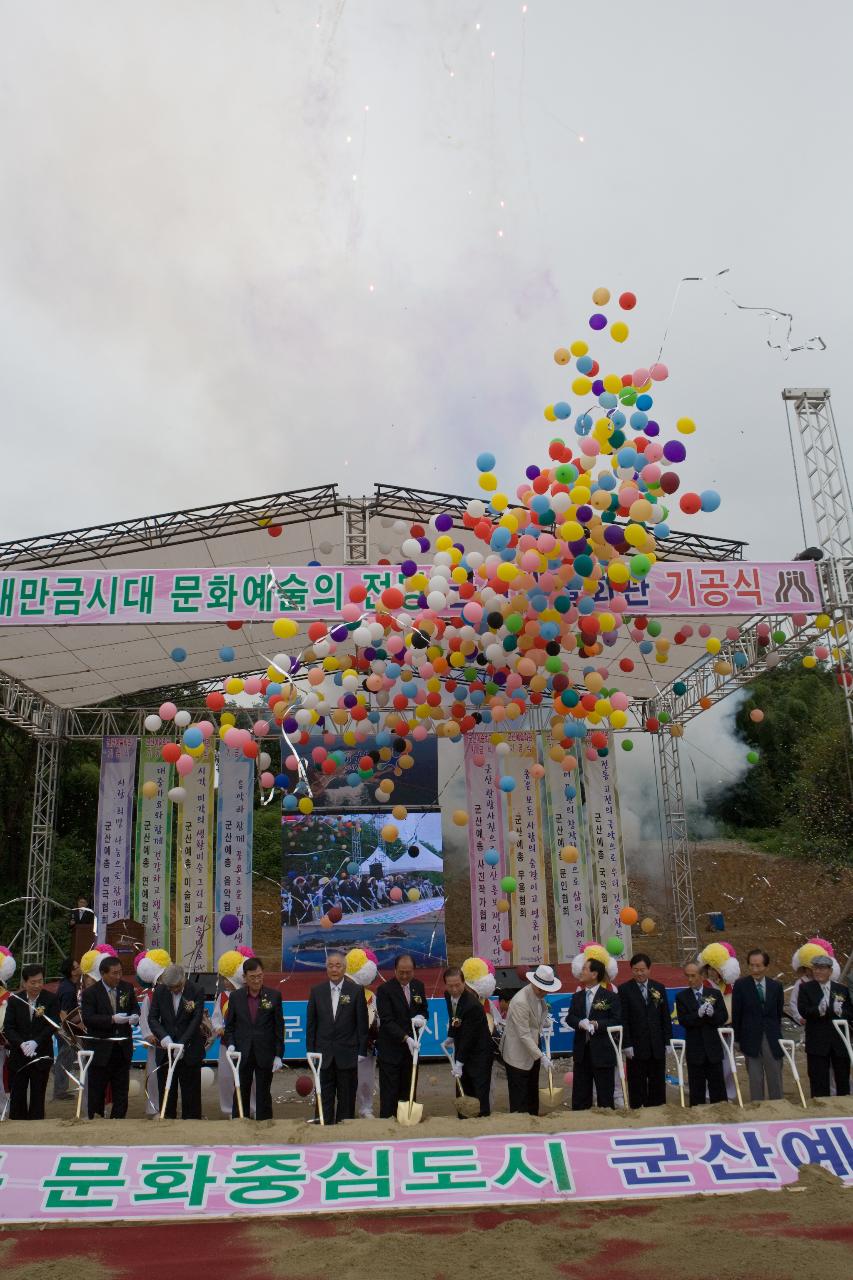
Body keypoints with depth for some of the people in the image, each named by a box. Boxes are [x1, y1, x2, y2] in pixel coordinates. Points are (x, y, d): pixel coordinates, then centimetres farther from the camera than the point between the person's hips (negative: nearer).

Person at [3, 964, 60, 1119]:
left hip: (42, 1055, -1)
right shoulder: (14, 999, -1)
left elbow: (53, 1025, -10)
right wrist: (21, 1044, -20)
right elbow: (8, 1028, -5)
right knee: (17, 1095, 6)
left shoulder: (51, 999, -5)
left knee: (38, 1095, 5)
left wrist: (36, 1042, -23)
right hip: (18, 1055, 1)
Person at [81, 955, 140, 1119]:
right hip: (100, 1048, -4)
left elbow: (134, 1007, 13)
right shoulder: (90, 993, -10)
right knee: (97, 1089, 7)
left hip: (122, 1048, 4)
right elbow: (88, 1019, -18)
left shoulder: (127, 988, 4)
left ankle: (118, 1118, 18)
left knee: (121, 1088, 9)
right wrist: (112, 1019, -28)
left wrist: (135, 1016, -11)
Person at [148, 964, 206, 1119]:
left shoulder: (196, 992, -11)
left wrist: (181, 1043, -23)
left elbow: (196, 1021, -13)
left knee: (191, 1091, 3)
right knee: (166, 1090, 9)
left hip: (189, 1050, -3)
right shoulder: (159, 991, -2)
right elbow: (152, 1018, -2)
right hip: (166, 1048, 3)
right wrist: (164, 1037, -19)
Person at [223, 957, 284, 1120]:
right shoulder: (236, 997, 2)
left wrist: (278, 1055, -5)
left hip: (265, 1055, -1)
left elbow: (279, 1027, -1)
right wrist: (230, 1044, -10)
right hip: (242, 1055, 1)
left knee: (264, 1095, 6)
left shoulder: (274, 996, -3)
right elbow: (229, 1025, 8)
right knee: (241, 1094, 8)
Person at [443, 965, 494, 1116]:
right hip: (462, 1049, 8)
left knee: (480, 1096, -7)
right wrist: (451, 1036, 13)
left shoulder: (472, 1005, -28)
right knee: (463, 1094, 12)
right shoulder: (448, 995, -4)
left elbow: (469, 1036, -25)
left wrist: (459, 1063, -22)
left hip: (479, 1053, -7)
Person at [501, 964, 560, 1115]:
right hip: (518, 1055, -8)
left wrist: (544, 1022, -1)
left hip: (532, 1052, 9)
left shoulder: (540, 995, 0)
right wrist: (542, 1056, -27)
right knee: (519, 1098, -1)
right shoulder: (520, 1002, -28)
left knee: (533, 1095, 16)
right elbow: (524, 1035, -26)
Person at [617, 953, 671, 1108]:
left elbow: (666, 1017, 9)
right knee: (637, 1086, 2)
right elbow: (623, 1020, -7)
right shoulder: (624, 989, -4)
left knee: (658, 1084, 10)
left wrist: (667, 1041, 4)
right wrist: (627, 1045, -11)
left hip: (657, 1047, 3)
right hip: (636, 1047, -3)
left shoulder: (659, 988, 7)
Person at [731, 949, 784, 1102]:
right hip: (751, 1039, -2)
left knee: (775, 1080, 8)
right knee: (755, 1079, 3)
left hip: (772, 1039, 2)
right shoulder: (740, 985, -4)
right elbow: (736, 1014, -1)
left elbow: (779, 1013, 10)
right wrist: (738, 1039, -2)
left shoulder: (776, 986, 4)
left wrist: (777, 1034, 6)